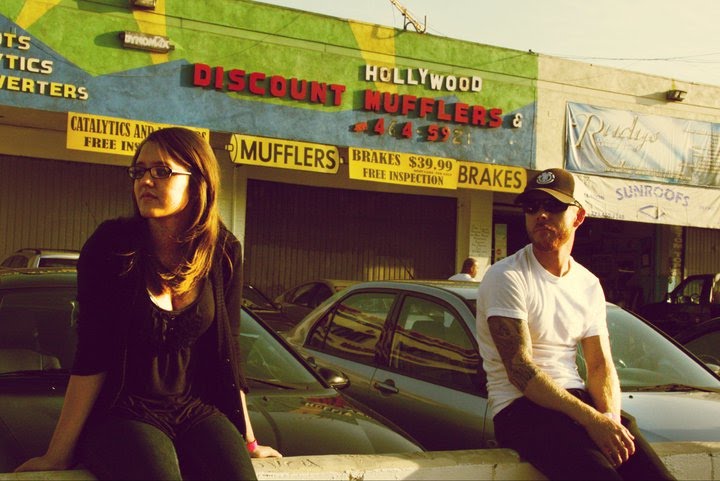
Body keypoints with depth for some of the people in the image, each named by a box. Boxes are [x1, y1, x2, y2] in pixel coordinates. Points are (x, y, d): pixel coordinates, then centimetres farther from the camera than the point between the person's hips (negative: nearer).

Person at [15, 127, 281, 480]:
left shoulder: (223, 252, 1)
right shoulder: (111, 245, -7)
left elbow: (228, 349, 7)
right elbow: (92, 356, -8)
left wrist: (247, 440, 11)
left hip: (197, 410, 3)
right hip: (122, 413, -2)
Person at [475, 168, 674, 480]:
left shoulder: (589, 285, 13)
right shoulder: (506, 277, -7)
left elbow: (600, 364, 10)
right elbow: (520, 370, -15)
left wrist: (611, 416, -13)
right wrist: (592, 419, -23)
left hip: (576, 397, 6)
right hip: (521, 407, -6)